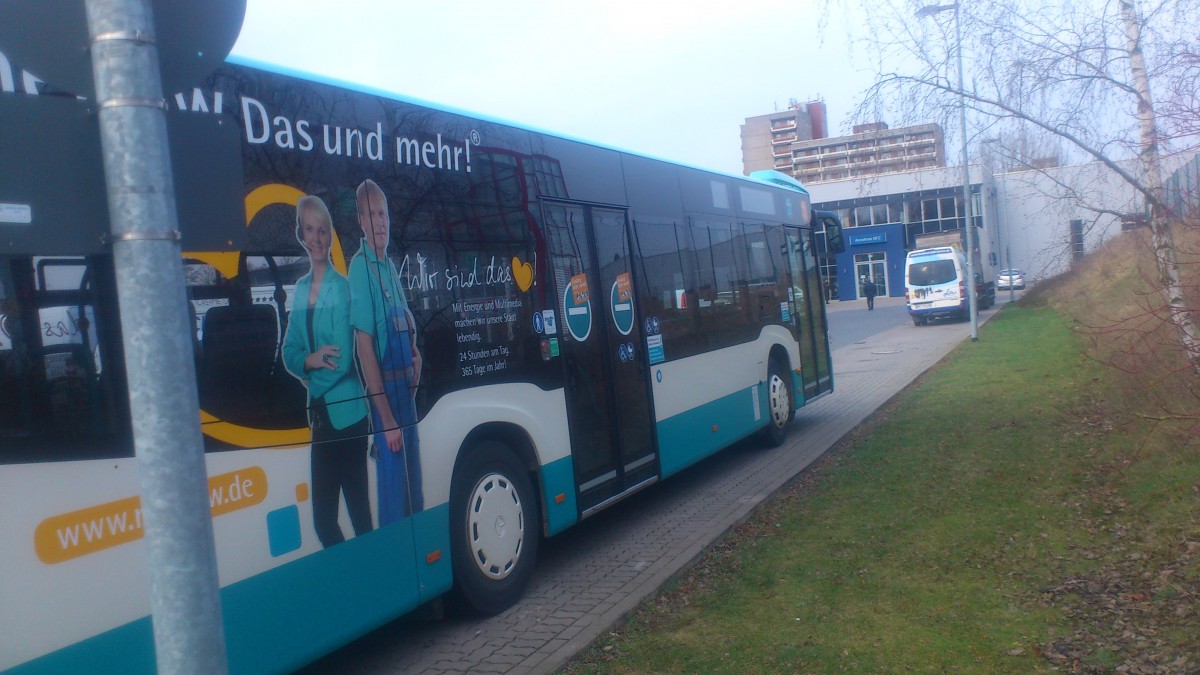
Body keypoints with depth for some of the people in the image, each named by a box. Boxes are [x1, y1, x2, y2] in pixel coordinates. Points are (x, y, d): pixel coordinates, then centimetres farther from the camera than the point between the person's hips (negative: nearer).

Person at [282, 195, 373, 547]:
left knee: (359, 511, 2)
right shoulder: (300, 289, 11)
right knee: (322, 520, 10)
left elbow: (342, 360, -14)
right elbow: (290, 355, 12)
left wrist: (311, 376, -2)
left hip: (347, 413, -6)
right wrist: (311, 360, -7)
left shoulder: (342, 287, -9)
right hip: (320, 413, 6)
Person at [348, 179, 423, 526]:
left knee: (415, 492, 17)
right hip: (384, 391, -8)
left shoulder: (390, 265, 10)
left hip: (407, 386, 8)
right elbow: (364, 347, -20)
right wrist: (387, 419, -21)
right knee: (394, 498, -1)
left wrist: (414, 349, 5)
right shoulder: (360, 267, -14)